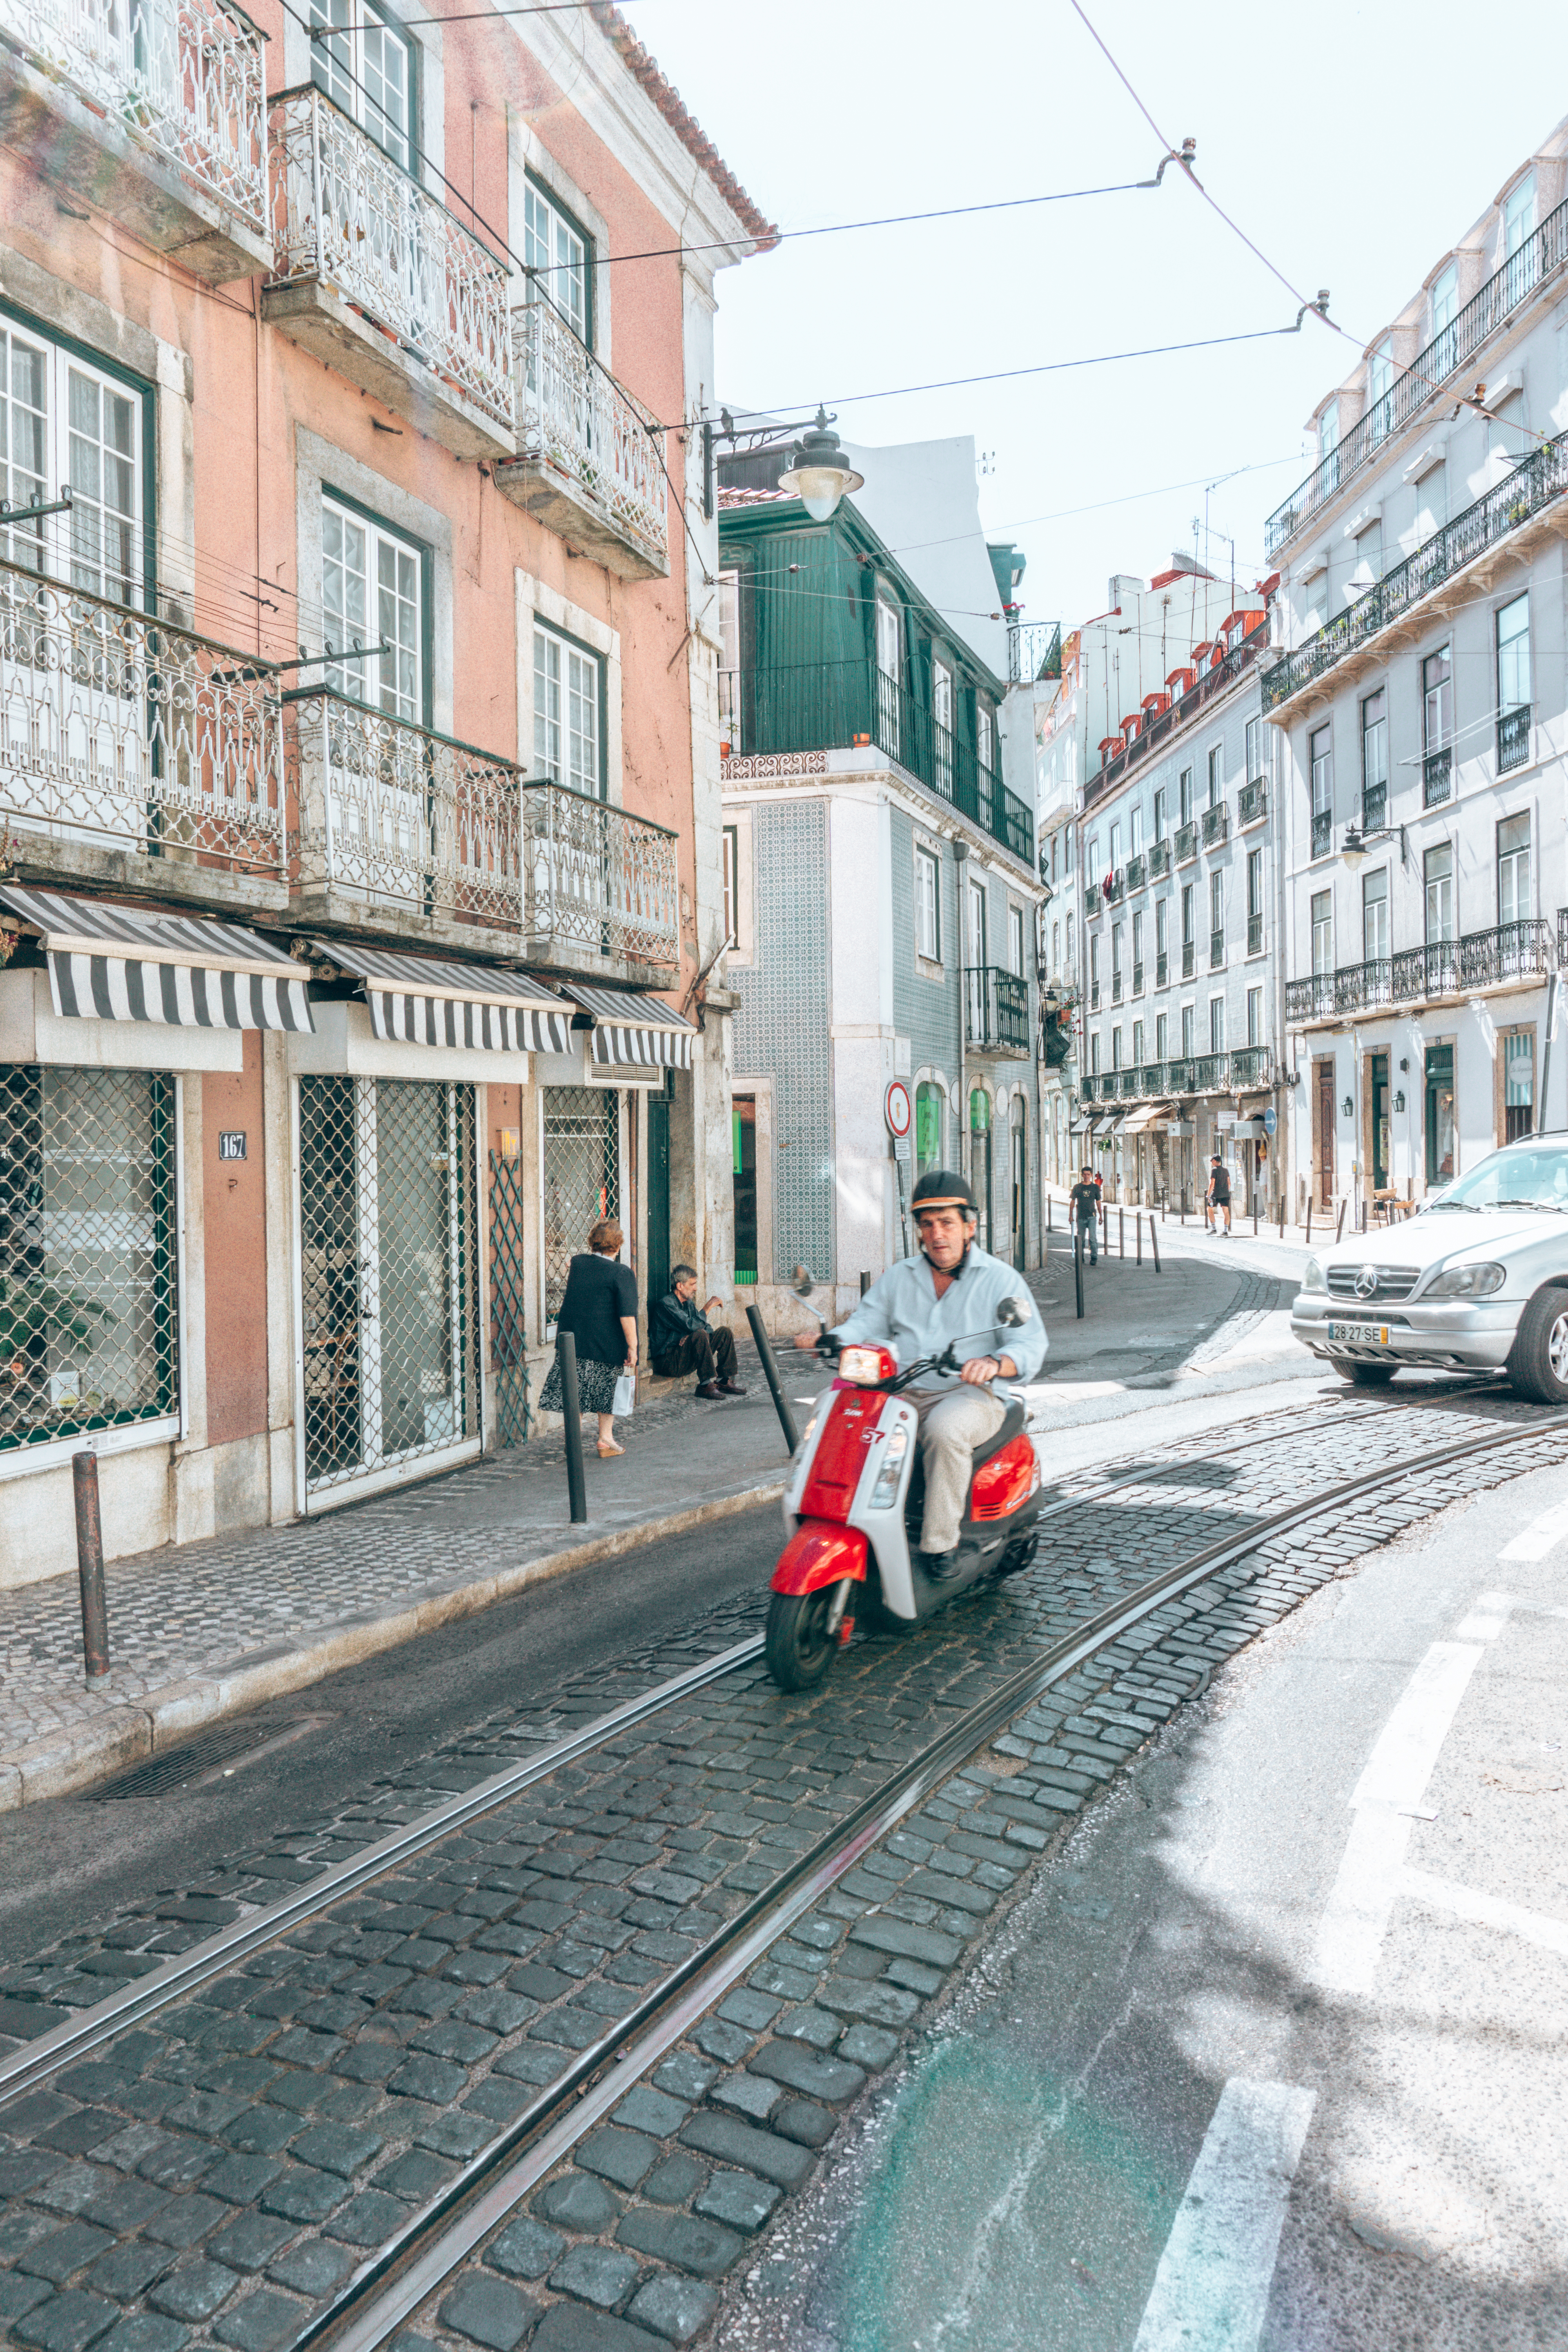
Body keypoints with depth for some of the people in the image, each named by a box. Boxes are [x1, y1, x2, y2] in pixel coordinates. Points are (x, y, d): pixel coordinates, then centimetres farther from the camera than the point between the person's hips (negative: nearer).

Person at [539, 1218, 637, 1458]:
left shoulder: (577, 1263, 1)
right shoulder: (622, 1273, -13)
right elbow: (627, 1314, -18)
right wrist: (632, 1347, -13)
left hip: (571, 1339, 4)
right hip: (606, 1344, -4)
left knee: (575, 1388, 12)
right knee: (607, 1389, 14)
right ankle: (606, 1439, 20)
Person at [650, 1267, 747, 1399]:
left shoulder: (689, 1304, 14)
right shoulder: (665, 1305, -16)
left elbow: (707, 1328, 13)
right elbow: (691, 1326, -27)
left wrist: (691, 1336, -9)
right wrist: (708, 1307, -16)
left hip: (686, 1358, 9)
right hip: (668, 1361, -9)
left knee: (724, 1332, 2)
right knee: (700, 1335, -32)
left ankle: (724, 1381, 1)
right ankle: (705, 1385, -27)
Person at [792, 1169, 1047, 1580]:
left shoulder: (1000, 1278, 4)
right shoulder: (899, 1276, 19)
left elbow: (1031, 1343, -7)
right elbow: (866, 1323, 11)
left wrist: (995, 1363, -29)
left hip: (968, 1395, -4)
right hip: (902, 1394, 5)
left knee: (945, 1429, -38)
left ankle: (940, 1542, -23)